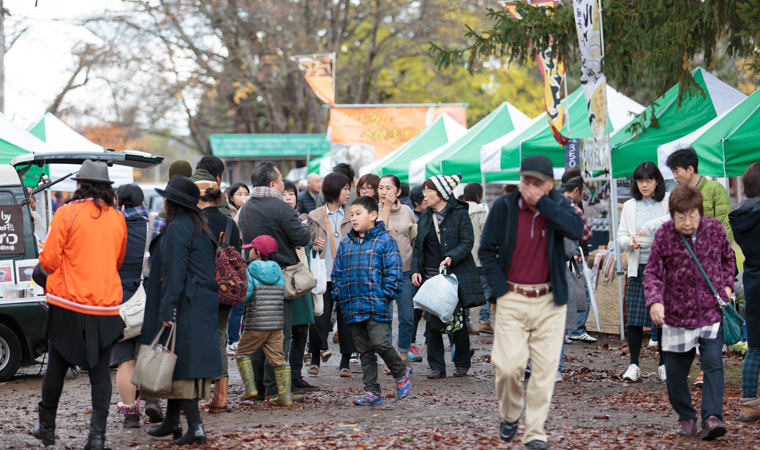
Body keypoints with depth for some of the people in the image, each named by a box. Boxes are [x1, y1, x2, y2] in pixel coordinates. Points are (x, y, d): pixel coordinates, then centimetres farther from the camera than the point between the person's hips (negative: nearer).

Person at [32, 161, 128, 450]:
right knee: (100, 372, 3)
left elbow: (49, 261, -7)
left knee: (56, 368, 12)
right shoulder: (117, 219, 6)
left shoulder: (66, 214, -7)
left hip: (68, 303, -2)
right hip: (106, 306, 2)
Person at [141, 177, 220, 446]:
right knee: (180, 361, 15)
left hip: (184, 304, -9)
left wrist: (167, 311, -20)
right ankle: (171, 421, 23)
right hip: (203, 304, 9)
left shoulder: (177, 229, -14)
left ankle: (195, 427, -11)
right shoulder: (200, 227, 15)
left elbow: (174, 272, -19)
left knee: (181, 362, -8)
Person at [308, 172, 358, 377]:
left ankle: (345, 363, 11)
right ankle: (315, 360, 18)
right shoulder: (315, 216, 7)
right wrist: (314, 247, -9)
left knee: (347, 319, 0)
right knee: (318, 319, 0)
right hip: (323, 275, 0)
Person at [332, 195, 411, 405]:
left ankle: (401, 374, 12)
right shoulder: (345, 244, 14)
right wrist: (338, 294, 7)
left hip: (377, 304, -5)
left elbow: (392, 272, -4)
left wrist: (385, 294, -12)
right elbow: (337, 272, 19)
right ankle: (372, 392, 10)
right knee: (364, 350, 7)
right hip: (353, 307, 5)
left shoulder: (384, 241, -1)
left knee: (379, 343, -15)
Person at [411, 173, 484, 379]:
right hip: (430, 276, 4)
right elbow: (418, 246, 16)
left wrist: (451, 257, -24)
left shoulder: (460, 214, -2)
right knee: (432, 322, -1)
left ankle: (462, 364, 16)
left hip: (455, 275, -4)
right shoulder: (425, 217, 14)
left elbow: (467, 242, -7)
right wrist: (415, 269, 1)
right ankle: (436, 367, 6)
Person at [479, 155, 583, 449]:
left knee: (545, 369, 0)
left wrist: (541, 202, -21)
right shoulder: (504, 207, -2)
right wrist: (500, 289, -4)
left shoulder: (558, 206, 1)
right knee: (508, 365, -9)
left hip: (549, 302, 1)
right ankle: (509, 415, 20)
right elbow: (486, 250, 4)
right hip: (512, 300, -1)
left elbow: (576, 230, -20)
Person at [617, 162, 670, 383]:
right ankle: (634, 365, 3)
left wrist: (649, 227, -22)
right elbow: (621, 236, 10)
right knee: (634, 317, -4)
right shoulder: (630, 207, 13)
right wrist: (630, 242, -13)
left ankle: (664, 364, 13)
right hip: (638, 269, 2)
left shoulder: (668, 202, 4)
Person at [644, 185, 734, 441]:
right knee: (676, 369, 7)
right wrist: (655, 301, -21)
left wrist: (726, 285, 1)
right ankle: (686, 417, 24)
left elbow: (728, 259, 17)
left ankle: (712, 417, -15)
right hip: (677, 314, 0)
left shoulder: (715, 230, -1)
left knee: (713, 363, -13)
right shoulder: (664, 235, -6)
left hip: (711, 312, 0)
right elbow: (652, 272, -5)